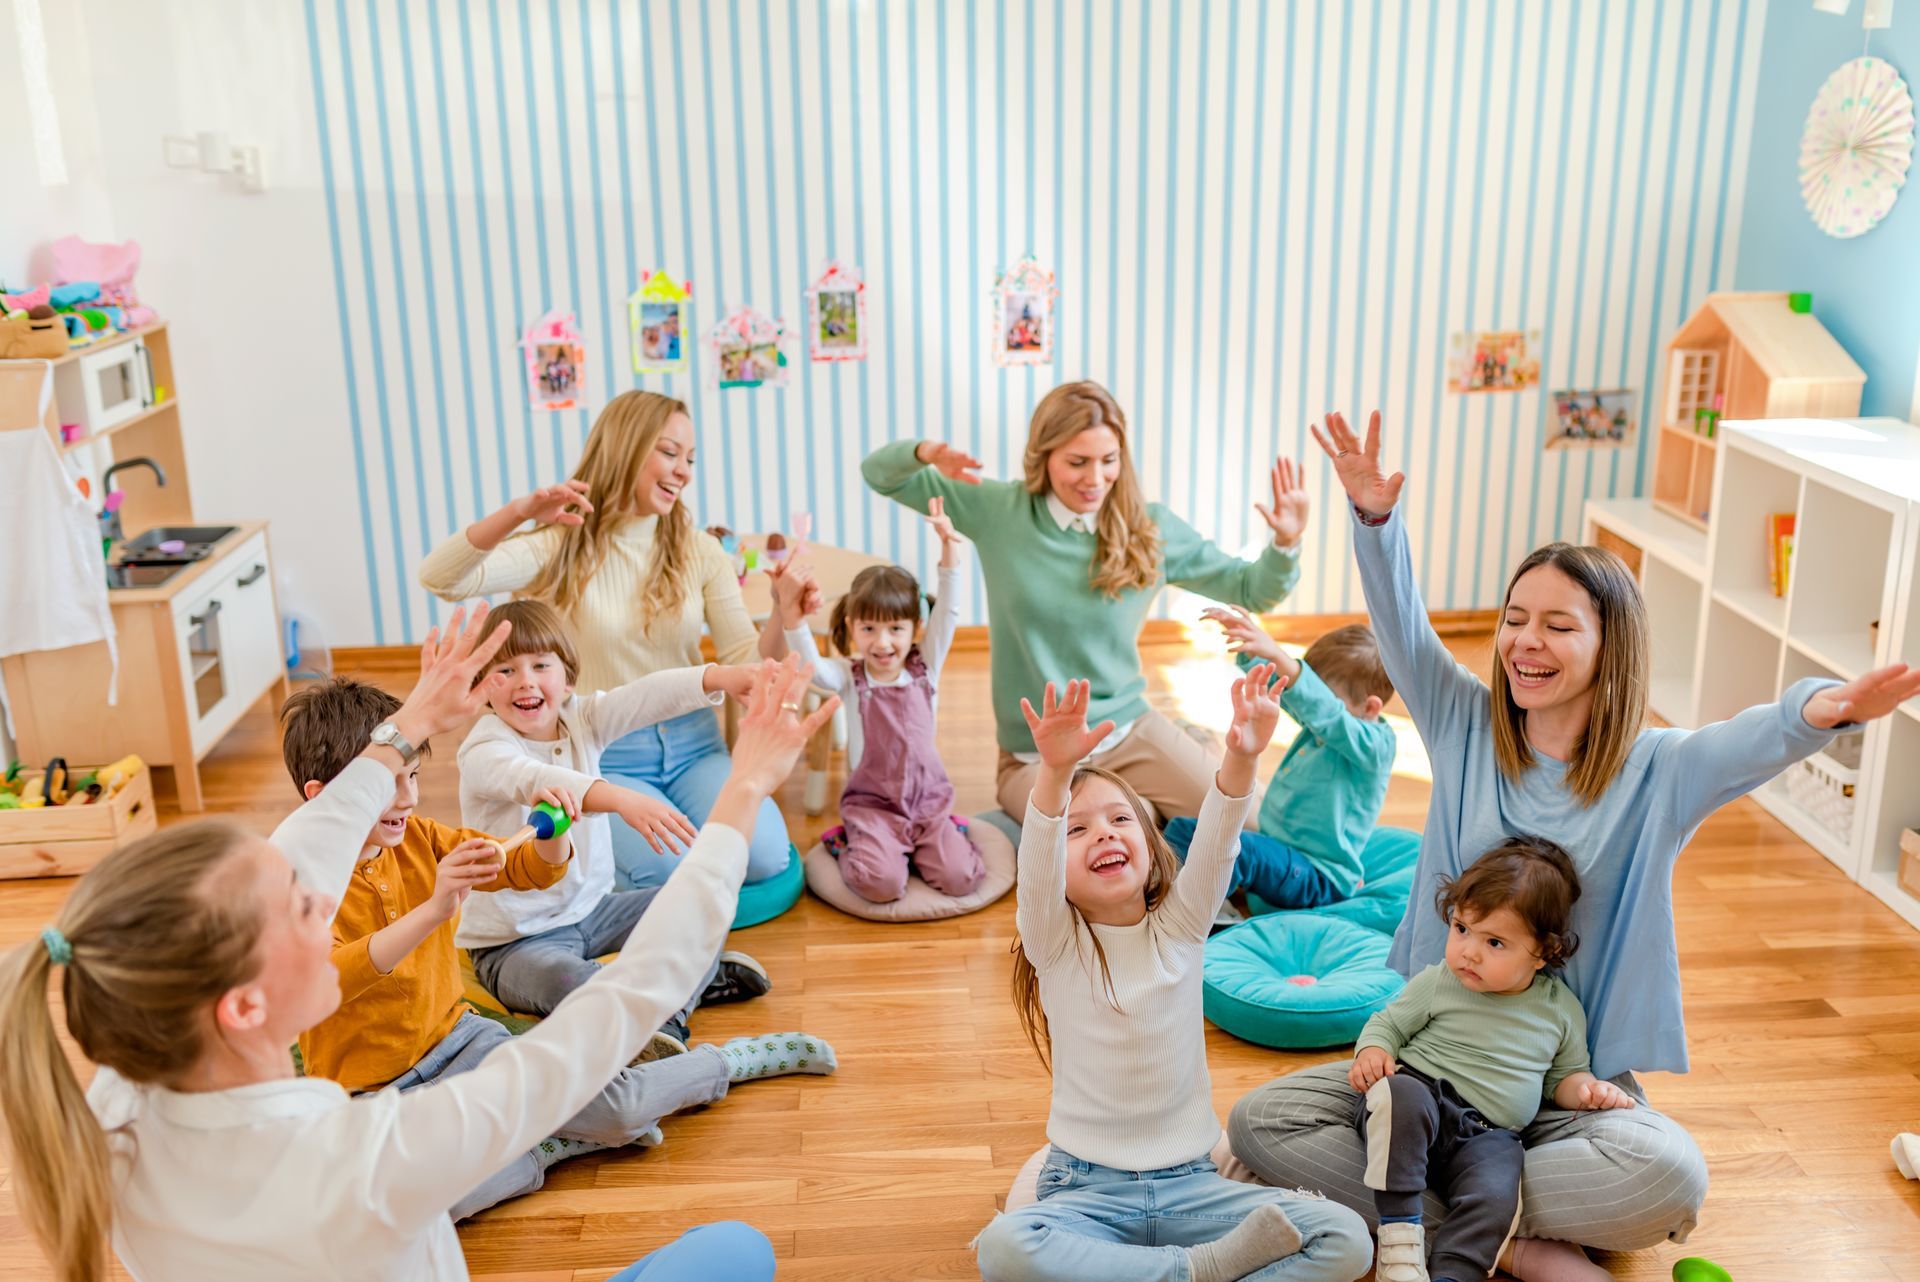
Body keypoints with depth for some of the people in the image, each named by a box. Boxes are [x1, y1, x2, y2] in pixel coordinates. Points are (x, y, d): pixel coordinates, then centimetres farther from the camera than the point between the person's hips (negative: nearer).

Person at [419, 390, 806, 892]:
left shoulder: (699, 553, 2)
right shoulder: (563, 548, -7)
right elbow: (440, 580, -21)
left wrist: (783, 617, -19)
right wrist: (518, 512, -35)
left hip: (692, 746, 3)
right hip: (606, 757, -3)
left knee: (764, 859, -20)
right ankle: (601, 846, 7)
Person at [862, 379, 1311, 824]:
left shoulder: (1151, 529, -3)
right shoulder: (999, 511, -6)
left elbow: (1252, 590, 4)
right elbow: (880, 474, -2)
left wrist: (1285, 544, -17)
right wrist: (924, 452, -25)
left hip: (1133, 732, 2)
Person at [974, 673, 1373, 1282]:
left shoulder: (1179, 928, 2)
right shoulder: (1054, 942, -4)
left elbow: (1213, 845, -17)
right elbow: (1035, 868, -25)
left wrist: (1240, 757, -37)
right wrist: (1055, 773, -44)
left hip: (1189, 1182, 2)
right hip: (1086, 1190, -1)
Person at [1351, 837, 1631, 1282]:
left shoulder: (1562, 1010, 8)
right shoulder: (1437, 983, 1)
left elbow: (1563, 1073, 20)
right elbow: (1387, 1023, 11)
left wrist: (1586, 1088, -2)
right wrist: (1372, 1053, -11)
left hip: (1487, 1134, 1)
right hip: (1420, 1100, -1)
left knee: (1496, 1198, -31)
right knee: (1400, 1093, -37)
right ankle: (1399, 1227, -30)